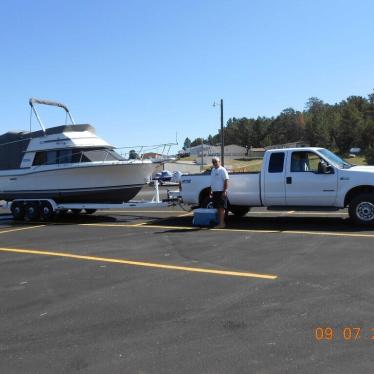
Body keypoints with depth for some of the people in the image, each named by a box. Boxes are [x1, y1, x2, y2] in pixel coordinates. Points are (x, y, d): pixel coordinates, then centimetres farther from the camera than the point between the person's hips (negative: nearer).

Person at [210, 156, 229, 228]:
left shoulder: (222, 170, -9)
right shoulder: (213, 170, 16)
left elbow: (226, 181, -15)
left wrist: (225, 191, -20)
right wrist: (211, 191, 18)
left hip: (221, 192, -8)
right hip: (215, 192, 8)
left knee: (221, 208, -7)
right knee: (218, 208, 10)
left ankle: (221, 223, -6)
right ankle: (221, 222, 17)